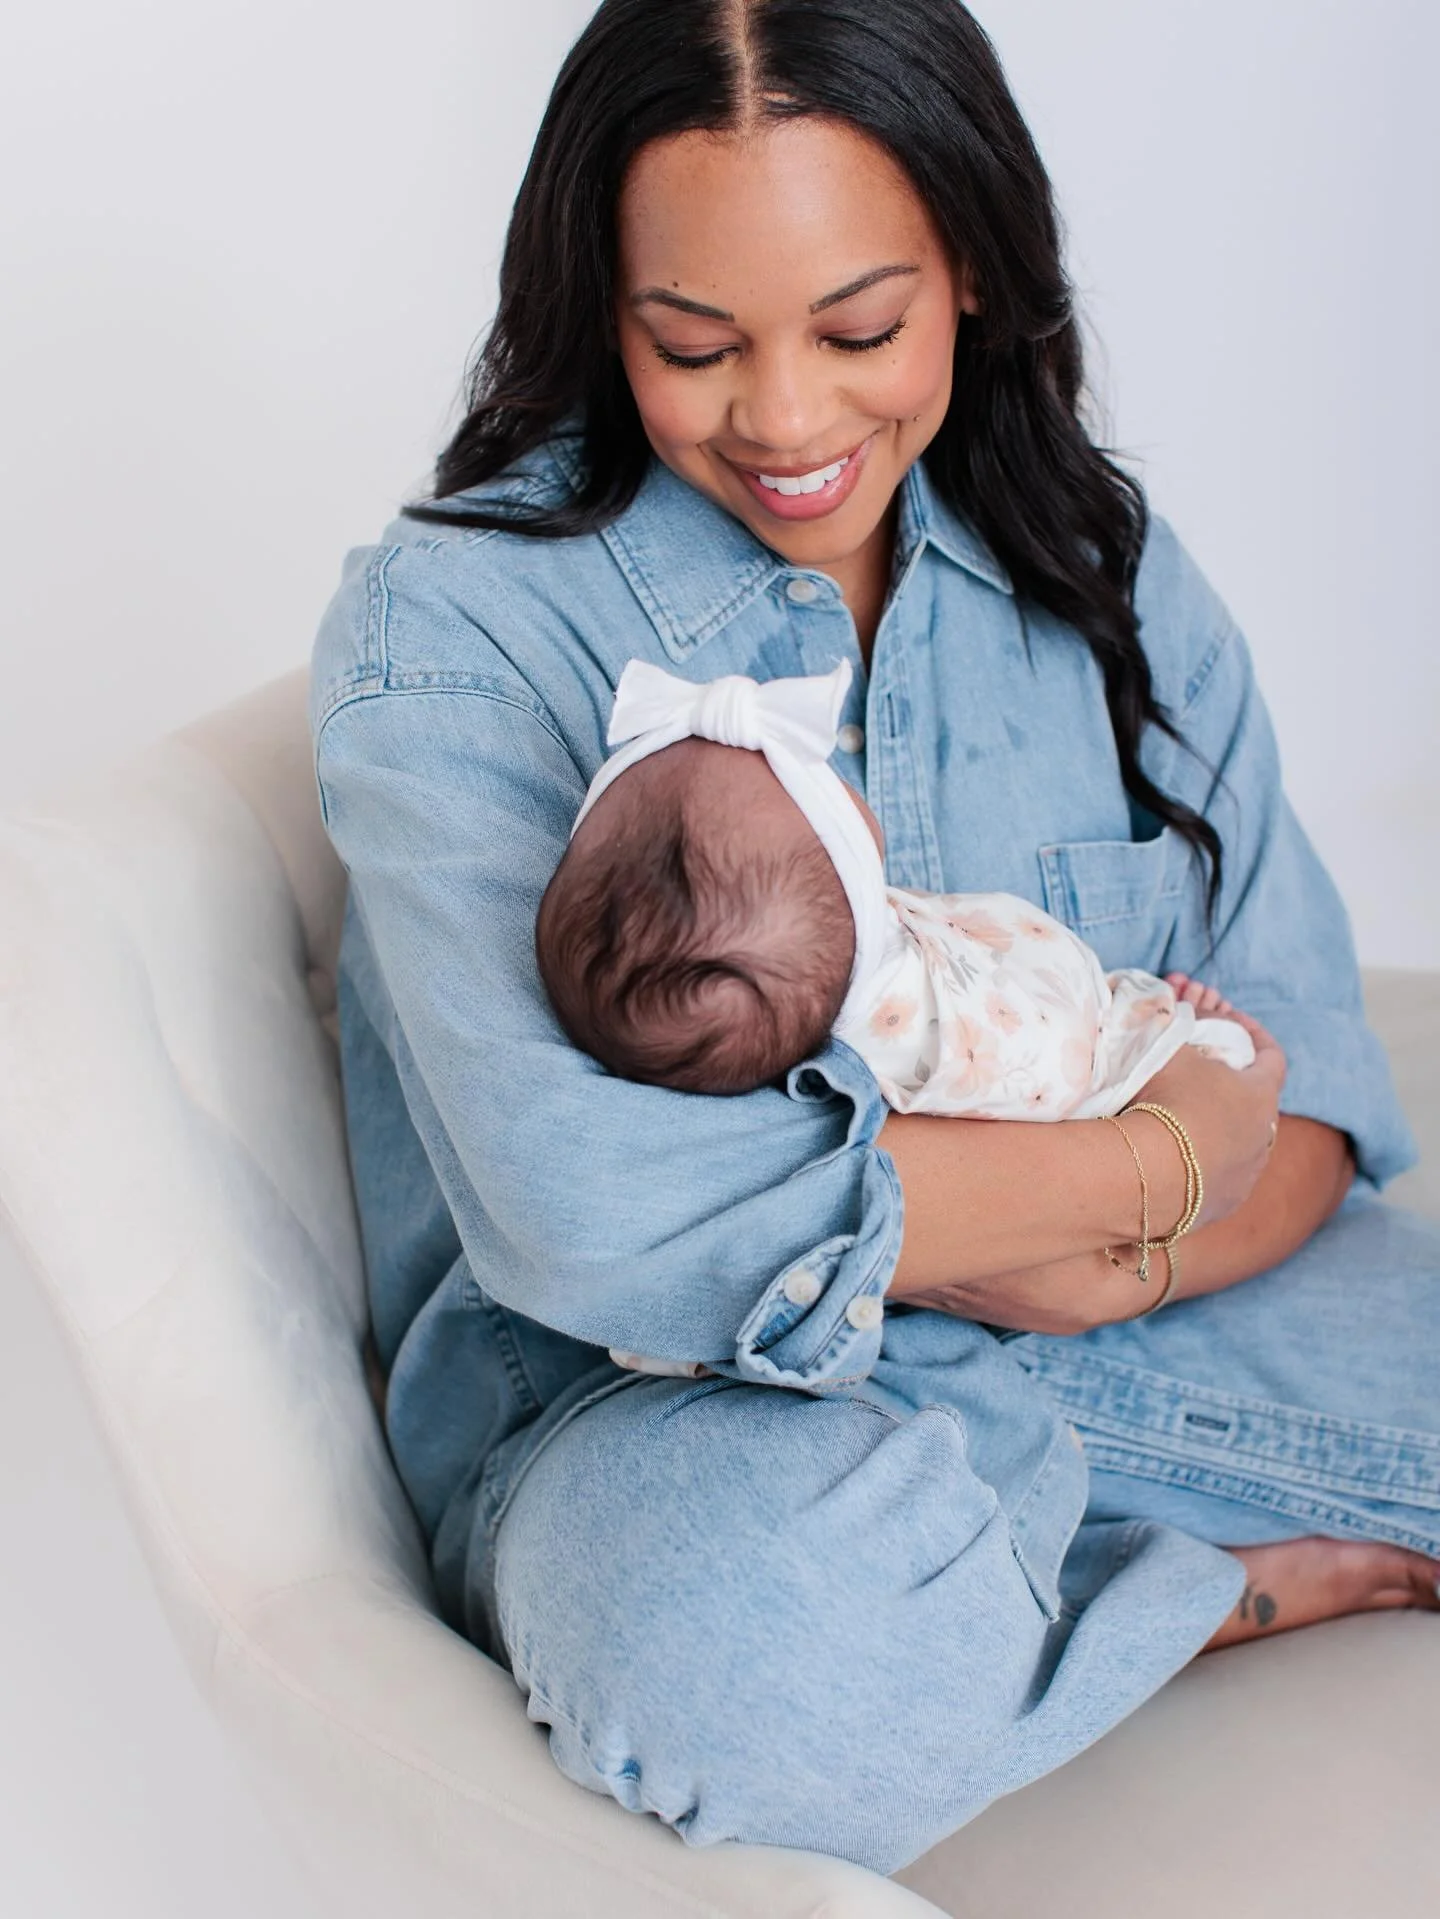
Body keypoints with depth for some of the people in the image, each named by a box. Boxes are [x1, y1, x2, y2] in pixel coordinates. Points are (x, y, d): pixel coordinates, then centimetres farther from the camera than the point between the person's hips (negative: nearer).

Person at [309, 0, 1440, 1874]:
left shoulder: (1103, 568, 4)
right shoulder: (450, 624, -12)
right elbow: (591, 1208, -27)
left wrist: (1073, 1262, -22)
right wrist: (1155, 1166, -18)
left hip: (1094, 1325, 4)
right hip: (670, 1403, -3)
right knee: (763, 1638, -37)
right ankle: (1238, 1585, -7)